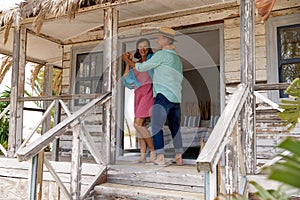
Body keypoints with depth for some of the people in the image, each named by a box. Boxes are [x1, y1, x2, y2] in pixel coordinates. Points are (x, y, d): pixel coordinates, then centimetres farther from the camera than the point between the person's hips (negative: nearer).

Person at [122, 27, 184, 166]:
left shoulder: (162, 54, -4)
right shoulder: (177, 59, 21)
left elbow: (142, 67, 0)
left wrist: (127, 60, 14)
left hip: (163, 96, -8)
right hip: (176, 98, 8)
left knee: (156, 126, -6)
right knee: (175, 128, 12)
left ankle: (160, 157, -10)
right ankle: (179, 157, 14)